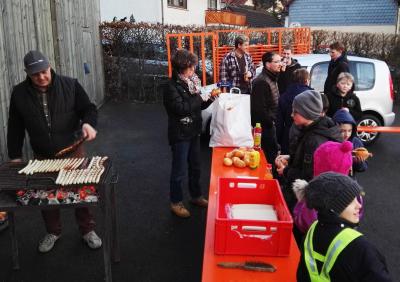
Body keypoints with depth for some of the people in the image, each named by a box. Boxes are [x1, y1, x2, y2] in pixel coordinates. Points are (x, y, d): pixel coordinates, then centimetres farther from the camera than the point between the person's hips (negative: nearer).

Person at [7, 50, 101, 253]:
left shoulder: (70, 85, -10)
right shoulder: (19, 93, -5)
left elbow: (88, 108, -3)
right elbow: (15, 127, 3)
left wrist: (88, 123, -26)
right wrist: (15, 156, 4)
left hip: (73, 151, -2)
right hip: (42, 157, 2)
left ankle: (87, 230, 29)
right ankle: (53, 232, 38)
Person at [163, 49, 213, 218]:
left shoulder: (191, 82, 8)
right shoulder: (172, 86, -16)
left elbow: (198, 106, 14)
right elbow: (181, 108, -26)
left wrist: (209, 98, -4)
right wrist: (200, 98, -18)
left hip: (194, 131, 8)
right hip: (180, 134, -8)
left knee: (195, 167, 19)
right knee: (179, 170, 4)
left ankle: (196, 196, 36)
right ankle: (176, 202, 19)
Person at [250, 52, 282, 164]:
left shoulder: (272, 78, 11)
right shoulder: (261, 81, -23)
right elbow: (260, 108, -26)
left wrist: (272, 119, 12)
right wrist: (270, 120, -15)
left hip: (270, 124, 10)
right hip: (264, 126, -10)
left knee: (273, 151, 18)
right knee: (270, 155, -3)